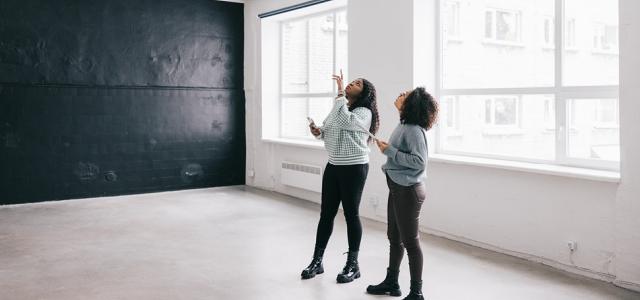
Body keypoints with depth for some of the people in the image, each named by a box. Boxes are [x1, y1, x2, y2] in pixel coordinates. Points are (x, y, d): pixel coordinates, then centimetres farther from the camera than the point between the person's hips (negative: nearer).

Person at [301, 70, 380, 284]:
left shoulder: (364, 112, -12)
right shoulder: (339, 107, 13)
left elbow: (345, 121, -32)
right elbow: (327, 132, 23)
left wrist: (340, 93, -25)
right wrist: (317, 132, 0)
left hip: (354, 168, -7)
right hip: (333, 166, 7)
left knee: (351, 214, 0)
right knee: (326, 213, 9)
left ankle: (353, 265, 13)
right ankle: (317, 261, 18)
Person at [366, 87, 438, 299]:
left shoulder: (414, 130, -20)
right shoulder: (403, 125, 8)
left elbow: (419, 161, -25)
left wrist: (389, 151, -22)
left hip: (408, 190, -10)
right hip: (397, 188, 10)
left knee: (410, 241, 0)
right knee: (394, 238, 19)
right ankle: (391, 282, 33)